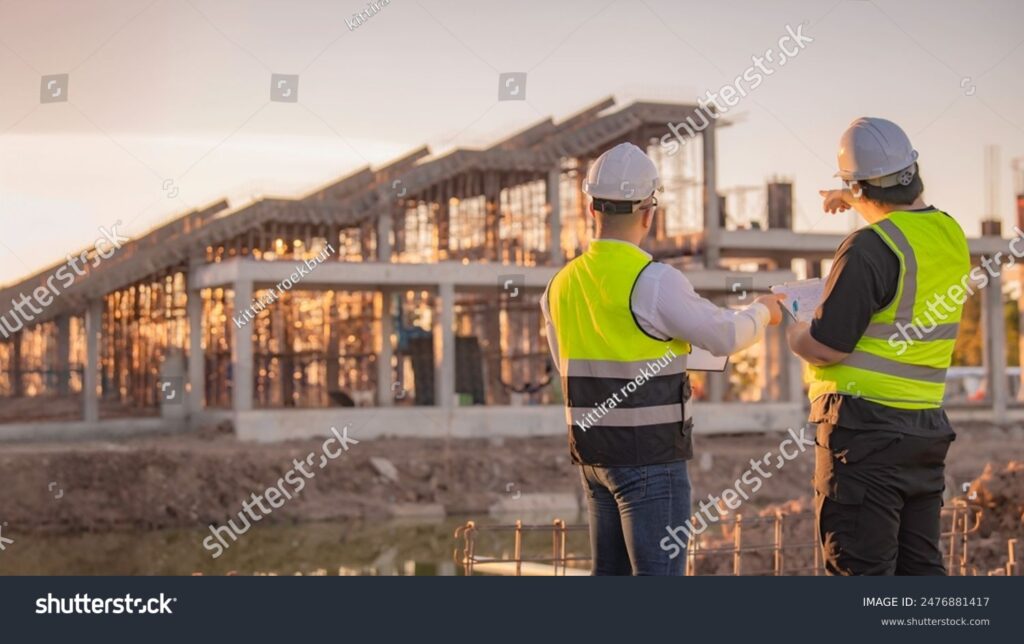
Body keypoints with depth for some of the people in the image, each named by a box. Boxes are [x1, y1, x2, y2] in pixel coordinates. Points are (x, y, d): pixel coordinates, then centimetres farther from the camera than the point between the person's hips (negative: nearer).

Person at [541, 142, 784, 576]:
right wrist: (762, 311, 15)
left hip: (592, 452, 7)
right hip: (651, 457, -7)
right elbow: (724, 337, -6)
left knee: (610, 571, 15)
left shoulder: (561, 284, 5)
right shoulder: (653, 281, -17)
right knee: (658, 572, -3)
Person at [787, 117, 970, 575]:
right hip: (927, 426, 8)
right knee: (920, 569, 15)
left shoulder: (869, 248, -16)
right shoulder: (950, 234, 8)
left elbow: (826, 348, -17)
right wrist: (858, 202, 42)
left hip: (865, 424, -8)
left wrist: (787, 326, 3)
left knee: (860, 572, -3)